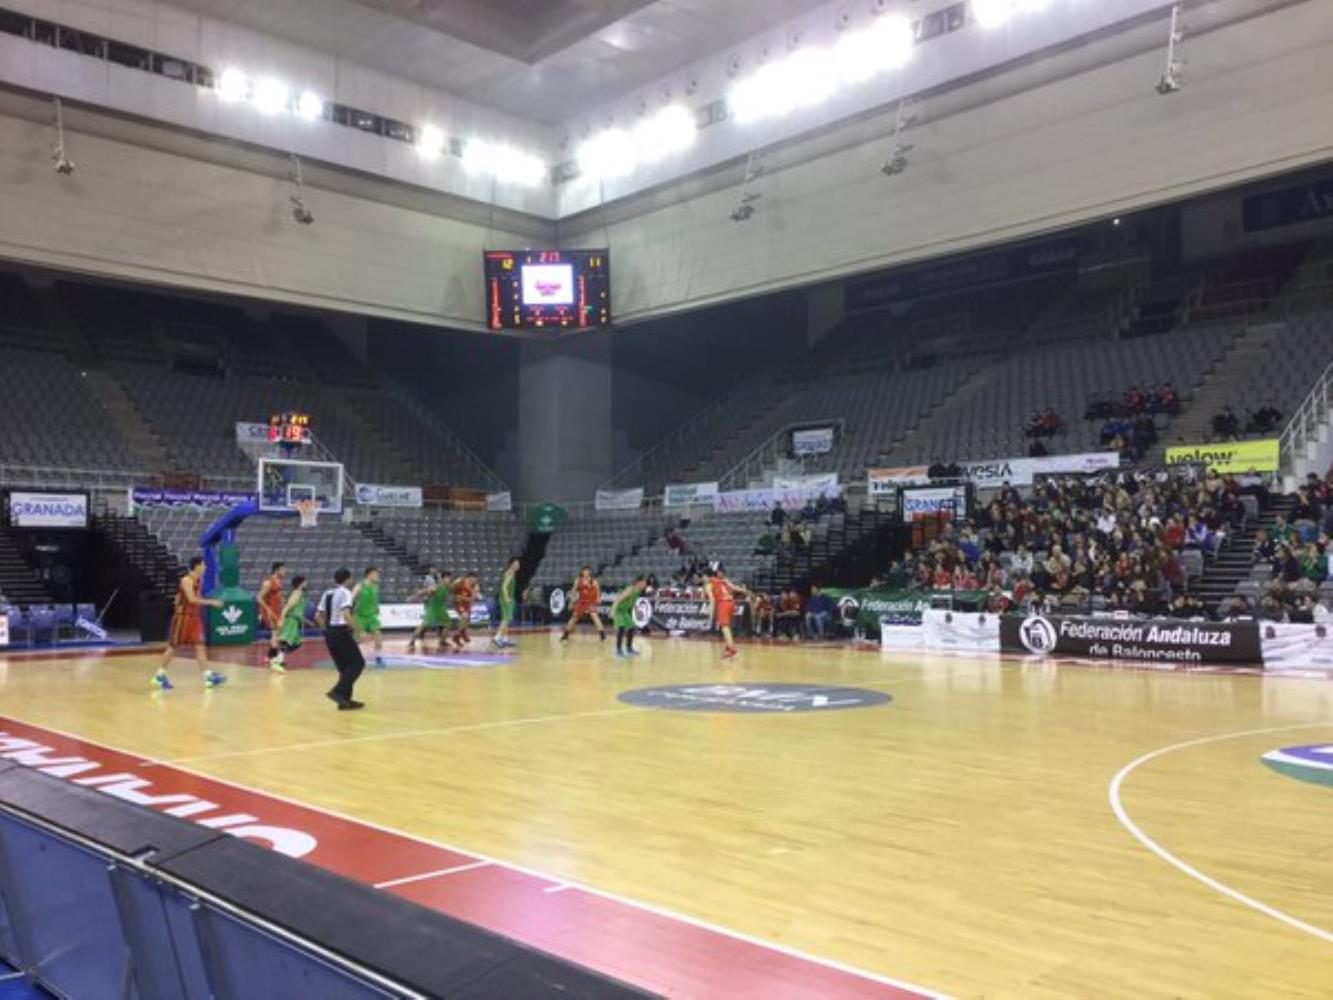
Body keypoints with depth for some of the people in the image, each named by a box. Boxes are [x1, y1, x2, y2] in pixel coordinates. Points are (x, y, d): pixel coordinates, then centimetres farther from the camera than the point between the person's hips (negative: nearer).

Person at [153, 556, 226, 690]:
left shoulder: (198, 580, 11)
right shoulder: (186, 580, -17)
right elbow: (192, 599, -26)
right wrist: (211, 602, -25)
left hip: (194, 617, 8)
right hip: (183, 616, -8)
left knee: (199, 646, 3)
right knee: (173, 647, 1)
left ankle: (208, 676, 0)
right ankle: (160, 675, 12)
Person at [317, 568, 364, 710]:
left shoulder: (327, 593, 14)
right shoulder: (345, 592, -10)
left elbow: (318, 616, 15)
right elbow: (346, 615, -24)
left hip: (329, 633, 8)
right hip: (341, 631, -8)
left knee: (344, 666, 17)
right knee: (358, 663, 0)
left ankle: (345, 699, 16)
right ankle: (337, 691, -12)